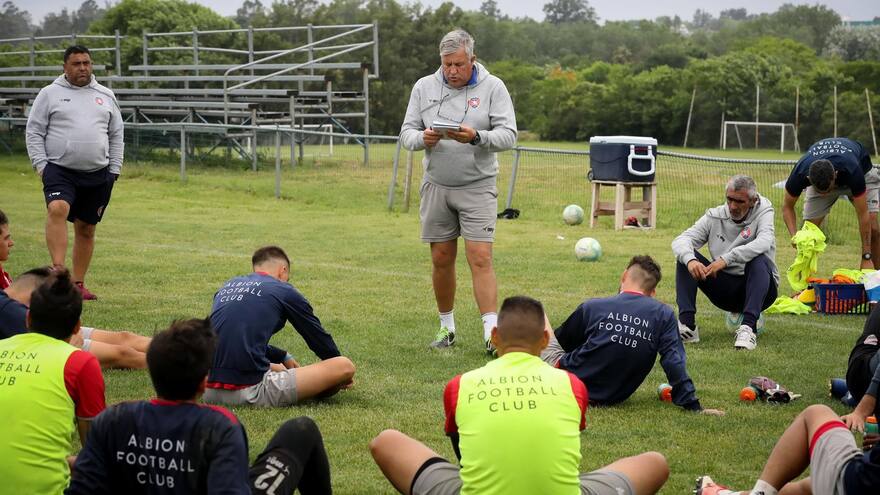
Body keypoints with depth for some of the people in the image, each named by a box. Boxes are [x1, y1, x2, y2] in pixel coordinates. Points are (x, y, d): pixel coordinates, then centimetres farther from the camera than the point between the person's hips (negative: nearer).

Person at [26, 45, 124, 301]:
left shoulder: (105, 96, 13)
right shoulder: (50, 94, 3)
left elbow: (116, 135, 16)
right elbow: (34, 132, 2)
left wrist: (114, 169, 8)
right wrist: (41, 165, -8)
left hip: (98, 174, 4)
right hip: (60, 171, -4)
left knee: (86, 229, 8)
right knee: (57, 209, -29)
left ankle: (78, 283, 18)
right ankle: (58, 270, -35)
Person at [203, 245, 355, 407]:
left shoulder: (228, 286, 20)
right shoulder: (284, 291, 3)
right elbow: (318, 336, 16)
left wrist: (284, 357, 46)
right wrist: (340, 374, 33)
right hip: (251, 392, -8)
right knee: (345, 366, -4)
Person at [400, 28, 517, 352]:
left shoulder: (492, 87, -4)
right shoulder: (424, 87, 5)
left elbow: (508, 135, -9)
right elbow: (406, 133, 5)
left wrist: (476, 137, -28)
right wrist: (423, 138, -19)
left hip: (477, 187, -3)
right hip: (436, 187, 3)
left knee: (480, 258, -10)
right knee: (441, 259, 8)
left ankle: (491, 334, -12)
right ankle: (447, 328, 21)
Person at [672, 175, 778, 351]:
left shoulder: (762, 212, -7)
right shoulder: (714, 216, 1)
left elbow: (764, 243, -28)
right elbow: (681, 240, -10)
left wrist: (726, 259, -39)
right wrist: (690, 260, -34)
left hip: (759, 288, -3)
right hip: (724, 290, 3)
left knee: (758, 260, -34)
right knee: (686, 257, -15)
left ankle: (748, 328, -43)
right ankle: (687, 324, -25)